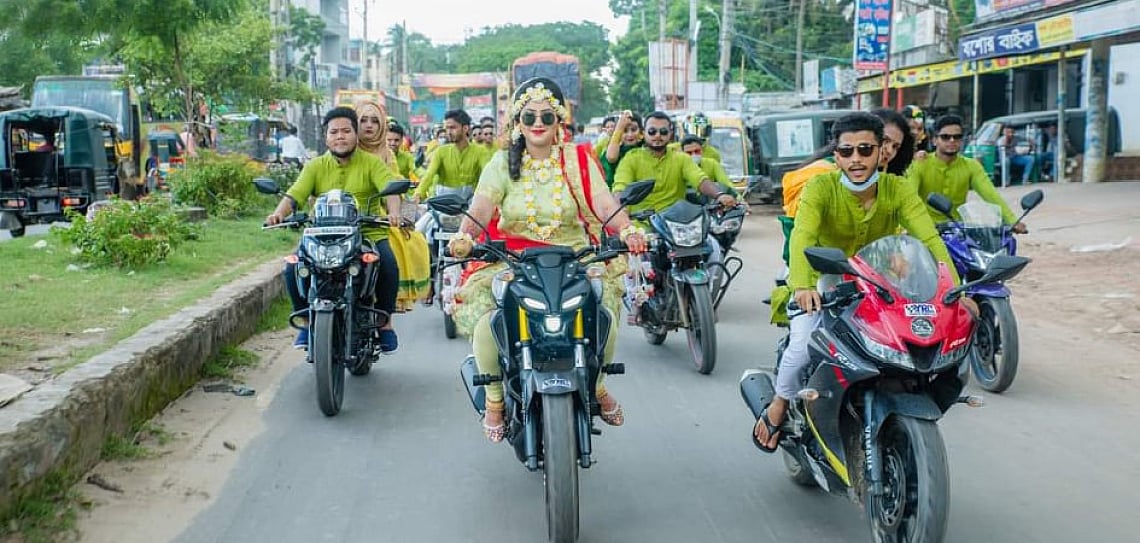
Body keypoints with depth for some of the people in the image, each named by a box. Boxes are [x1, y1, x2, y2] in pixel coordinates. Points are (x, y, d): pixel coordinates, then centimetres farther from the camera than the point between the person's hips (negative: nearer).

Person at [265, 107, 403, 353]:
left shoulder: (372, 163, 6)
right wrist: (279, 213, -23)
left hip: (369, 233, -2)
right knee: (293, 268, -20)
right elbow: (294, 194, -2)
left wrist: (393, 212, -31)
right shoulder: (315, 166, 11)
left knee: (388, 266, -29)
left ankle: (385, 322, -7)